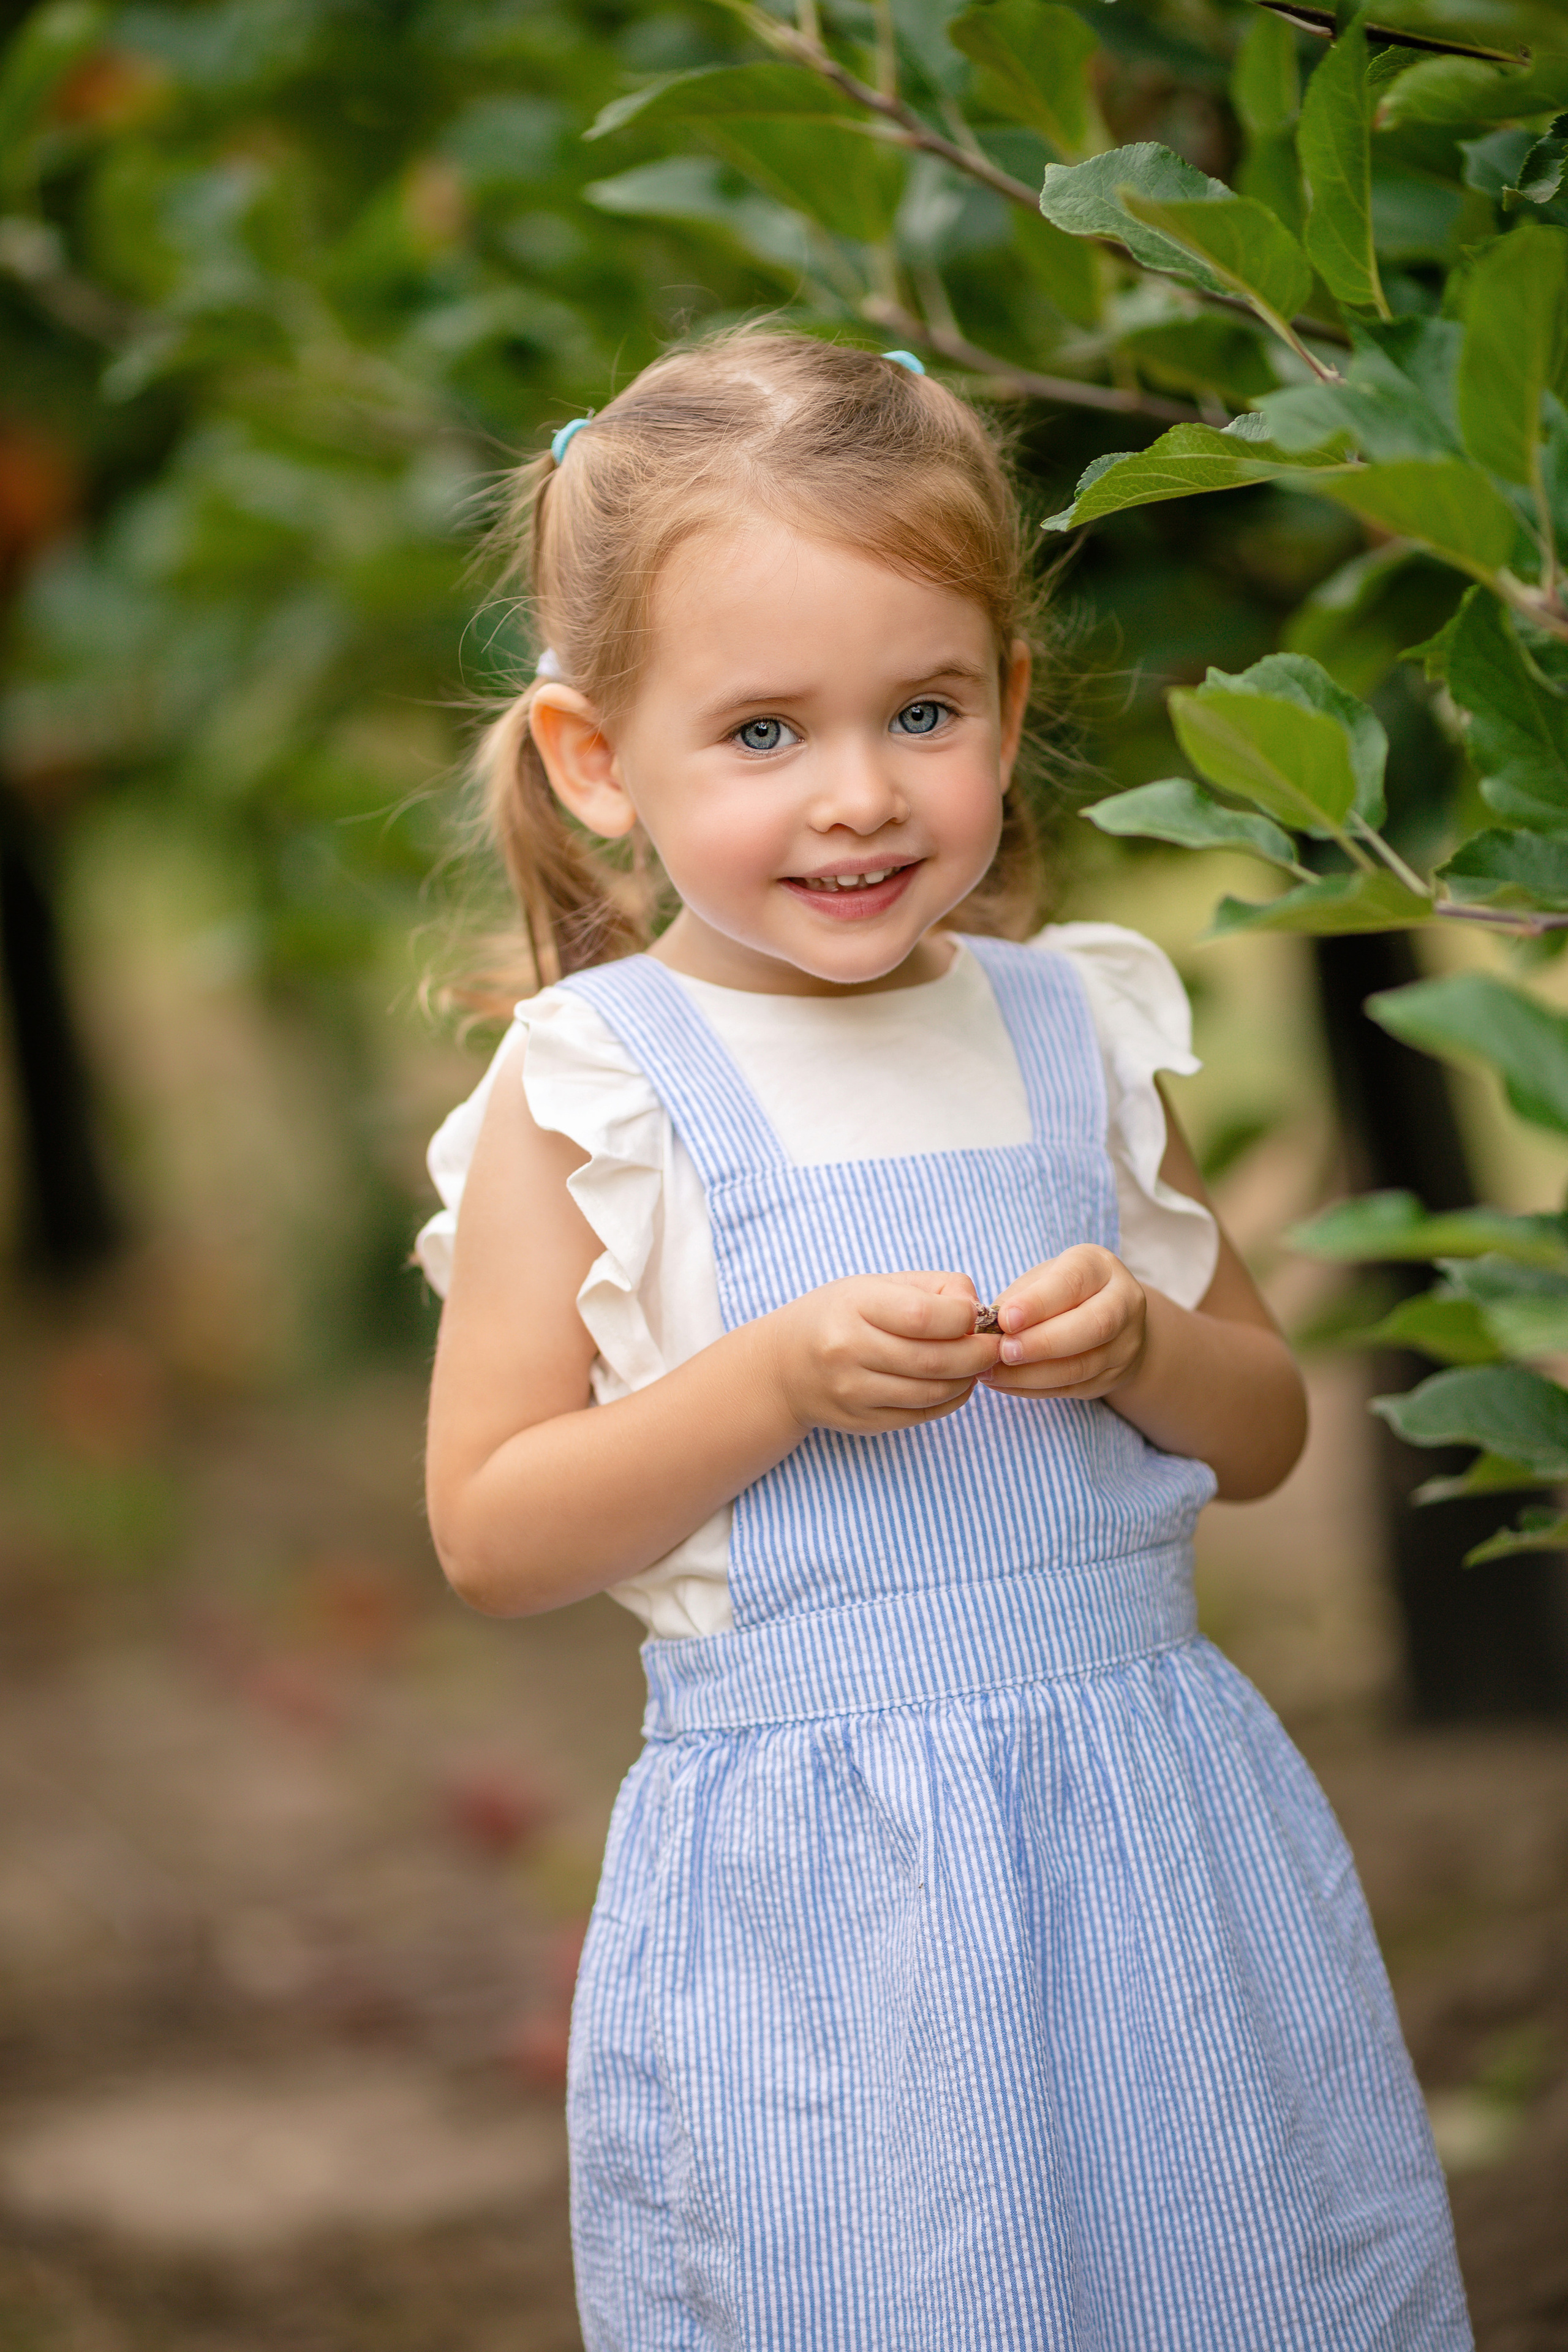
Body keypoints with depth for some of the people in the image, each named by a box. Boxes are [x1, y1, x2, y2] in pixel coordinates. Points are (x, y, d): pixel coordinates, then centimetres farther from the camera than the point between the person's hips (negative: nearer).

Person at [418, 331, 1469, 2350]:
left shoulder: (1075, 1031, 6)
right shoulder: (586, 1092, -5)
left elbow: (1265, 1422, 14)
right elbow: (489, 1538, -7)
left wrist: (1139, 1351, -9)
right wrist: (782, 1379, -19)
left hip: (1158, 1828, 4)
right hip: (812, 1876, -4)